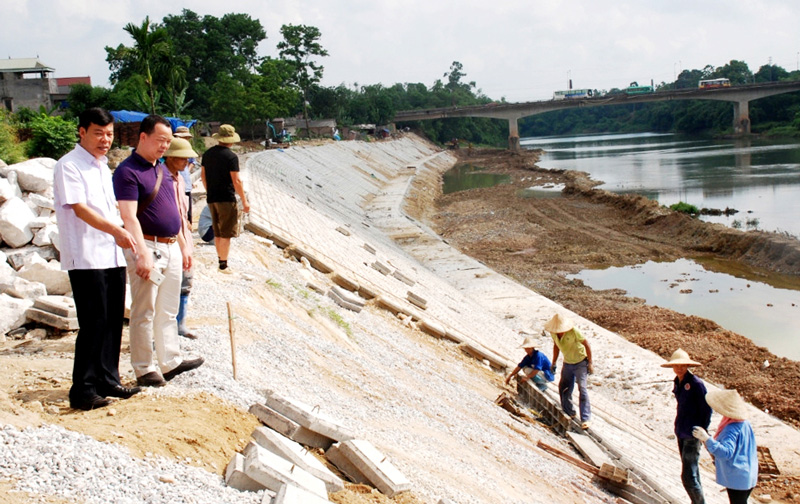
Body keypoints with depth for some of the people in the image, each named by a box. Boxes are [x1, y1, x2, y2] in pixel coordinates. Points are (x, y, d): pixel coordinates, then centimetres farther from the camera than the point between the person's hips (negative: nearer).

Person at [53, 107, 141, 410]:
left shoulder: (103, 167, 18)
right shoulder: (68, 166, -9)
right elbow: (80, 208, -20)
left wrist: (121, 234, 14)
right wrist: (116, 230, -30)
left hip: (113, 257, 8)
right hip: (86, 258, -8)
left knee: (113, 322, 11)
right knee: (93, 324, -7)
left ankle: (108, 381, 22)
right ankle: (83, 392, -1)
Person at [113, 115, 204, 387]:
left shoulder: (163, 169, 15)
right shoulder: (128, 171, -12)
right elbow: (129, 216, -19)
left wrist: (183, 245, 20)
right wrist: (143, 254, -26)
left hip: (171, 247, 8)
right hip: (148, 247, -8)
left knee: (168, 311, 14)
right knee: (144, 312, -1)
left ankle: (171, 362, 22)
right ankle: (144, 369, 6)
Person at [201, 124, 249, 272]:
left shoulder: (208, 153, 7)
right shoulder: (231, 156, -13)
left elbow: (203, 175, 15)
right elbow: (236, 180, -15)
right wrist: (244, 200, -10)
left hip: (211, 198, 7)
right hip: (227, 199, -7)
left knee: (218, 233, 16)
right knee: (226, 234, -1)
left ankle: (220, 260, 24)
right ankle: (223, 265, -1)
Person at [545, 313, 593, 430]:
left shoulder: (573, 331, -27)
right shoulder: (553, 333, -10)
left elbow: (586, 344, -17)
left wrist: (590, 363, -15)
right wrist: (554, 363, 13)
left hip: (580, 362, -6)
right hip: (567, 363, 6)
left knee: (582, 388, -16)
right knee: (563, 389, 9)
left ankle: (586, 419, -17)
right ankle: (569, 413, 30)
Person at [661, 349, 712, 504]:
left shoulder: (696, 383, -15)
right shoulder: (678, 383, 8)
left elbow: (706, 409, -12)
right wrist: (680, 426, 15)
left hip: (692, 435, -8)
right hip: (681, 433, 8)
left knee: (688, 476, -10)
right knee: (692, 472, 17)